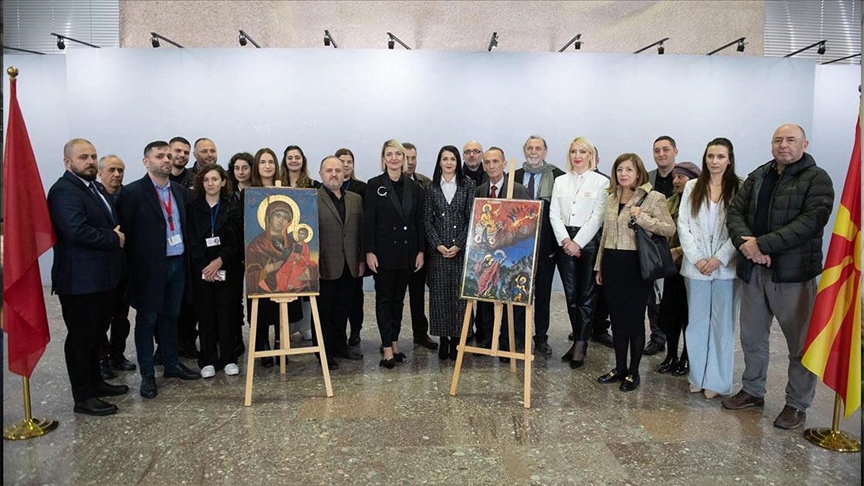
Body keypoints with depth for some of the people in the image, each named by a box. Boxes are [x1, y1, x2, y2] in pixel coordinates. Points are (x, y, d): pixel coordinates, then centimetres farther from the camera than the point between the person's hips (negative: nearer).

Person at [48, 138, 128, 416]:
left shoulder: (95, 187, 15)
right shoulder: (64, 191, -16)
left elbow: (110, 223, 25)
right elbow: (77, 231, -27)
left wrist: (117, 234, 4)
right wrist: (114, 239, -15)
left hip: (102, 277, 9)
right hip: (80, 281, -9)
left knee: (96, 334, 20)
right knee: (81, 337, 2)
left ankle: (95, 382, 35)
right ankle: (83, 397, 13)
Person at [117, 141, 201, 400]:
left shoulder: (180, 191, 9)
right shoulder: (132, 192, -8)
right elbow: (125, 232, -9)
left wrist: (189, 258, 4)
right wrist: (133, 266, -11)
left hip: (178, 263, 5)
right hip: (150, 266, -5)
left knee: (171, 316, 17)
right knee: (147, 319, 6)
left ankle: (172, 364, 30)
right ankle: (147, 374, 17)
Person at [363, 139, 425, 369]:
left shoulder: (414, 187, 7)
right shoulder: (374, 185, -3)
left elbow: (419, 222, 8)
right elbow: (368, 221, -6)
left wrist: (420, 251, 3)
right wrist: (369, 251, -12)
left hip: (407, 251, 3)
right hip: (384, 250, -3)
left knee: (398, 298, 12)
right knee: (384, 298, 2)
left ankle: (394, 342, 21)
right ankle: (387, 348, 6)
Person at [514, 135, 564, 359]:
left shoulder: (557, 176, -1)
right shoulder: (514, 177, 8)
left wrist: (557, 243, -7)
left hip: (545, 244, -2)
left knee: (543, 292, 7)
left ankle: (541, 338, 18)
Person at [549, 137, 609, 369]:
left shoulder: (601, 182, 0)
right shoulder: (560, 181, 12)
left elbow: (597, 217, -7)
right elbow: (554, 214, 5)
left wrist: (578, 243, -12)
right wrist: (565, 240, -8)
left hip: (589, 241, -4)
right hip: (564, 242, 4)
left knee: (586, 295, 0)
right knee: (571, 294, 7)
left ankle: (580, 344, 5)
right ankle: (578, 340, 18)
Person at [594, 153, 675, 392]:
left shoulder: (653, 198, -6)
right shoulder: (612, 198, 13)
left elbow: (670, 229, -11)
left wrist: (641, 218, -22)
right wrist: (599, 266, 18)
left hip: (635, 264, -6)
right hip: (612, 263, 6)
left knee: (634, 319, 2)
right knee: (617, 318, 11)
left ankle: (633, 372, 15)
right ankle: (619, 368, 23)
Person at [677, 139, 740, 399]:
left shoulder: (739, 189, -1)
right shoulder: (692, 187, 8)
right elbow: (683, 225, 3)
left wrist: (719, 258, -13)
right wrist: (696, 258, -7)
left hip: (726, 267, -2)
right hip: (695, 266, 2)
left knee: (723, 323, 4)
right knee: (696, 321, 8)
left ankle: (717, 381, 13)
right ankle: (698, 377, 19)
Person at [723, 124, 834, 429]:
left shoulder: (817, 179, -3)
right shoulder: (757, 177, 13)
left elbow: (811, 221, -16)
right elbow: (734, 212, 5)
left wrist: (762, 244, -21)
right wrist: (746, 242, -15)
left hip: (793, 272, -5)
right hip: (752, 269, 5)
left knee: (800, 341, 4)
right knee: (752, 336, 15)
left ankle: (797, 405, 18)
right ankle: (752, 391, 32)